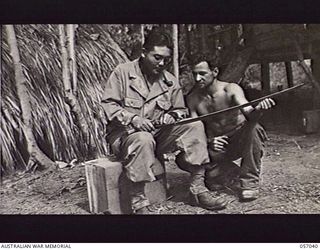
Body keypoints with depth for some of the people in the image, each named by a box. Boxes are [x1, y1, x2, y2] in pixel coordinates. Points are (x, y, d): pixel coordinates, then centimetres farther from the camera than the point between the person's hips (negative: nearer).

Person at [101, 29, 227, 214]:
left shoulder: (170, 81, 10)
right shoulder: (122, 72, -3)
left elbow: (181, 110, 15)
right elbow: (108, 104, -8)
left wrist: (172, 115, -9)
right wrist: (132, 118, -23)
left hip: (158, 134, 5)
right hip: (124, 133, -4)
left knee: (195, 126, -14)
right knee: (143, 140, -40)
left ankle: (198, 188, -13)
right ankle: (139, 202, -27)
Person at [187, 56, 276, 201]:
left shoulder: (230, 89, -15)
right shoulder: (192, 98, -6)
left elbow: (247, 111, -33)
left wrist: (258, 109, -57)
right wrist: (209, 141, -30)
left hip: (241, 139, -2)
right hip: (216, 144, 3)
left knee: (253, 126, -36)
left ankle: (250, 183, -20)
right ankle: (226, 170, 11)